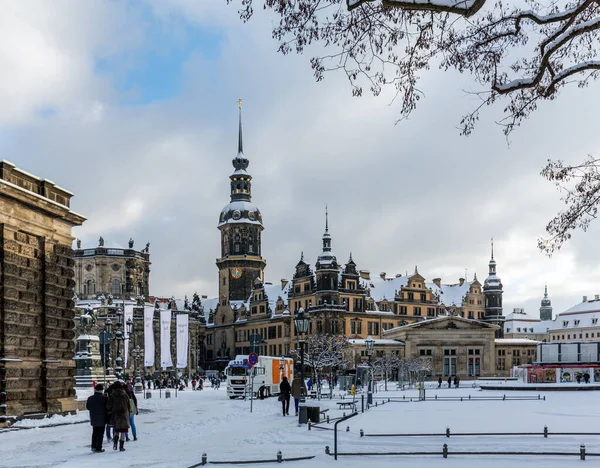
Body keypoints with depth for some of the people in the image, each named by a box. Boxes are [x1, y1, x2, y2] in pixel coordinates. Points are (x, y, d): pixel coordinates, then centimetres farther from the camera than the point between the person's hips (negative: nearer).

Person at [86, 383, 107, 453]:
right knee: (100, 433, 0)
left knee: (94, 433, 18)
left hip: (93, 419, 5)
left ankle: (93, 446, 19)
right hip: (102, 418, -5)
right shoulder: (104, 398, -16)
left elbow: (87, 407, 10)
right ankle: (98, 448, -2)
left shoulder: (90, 398, -1)